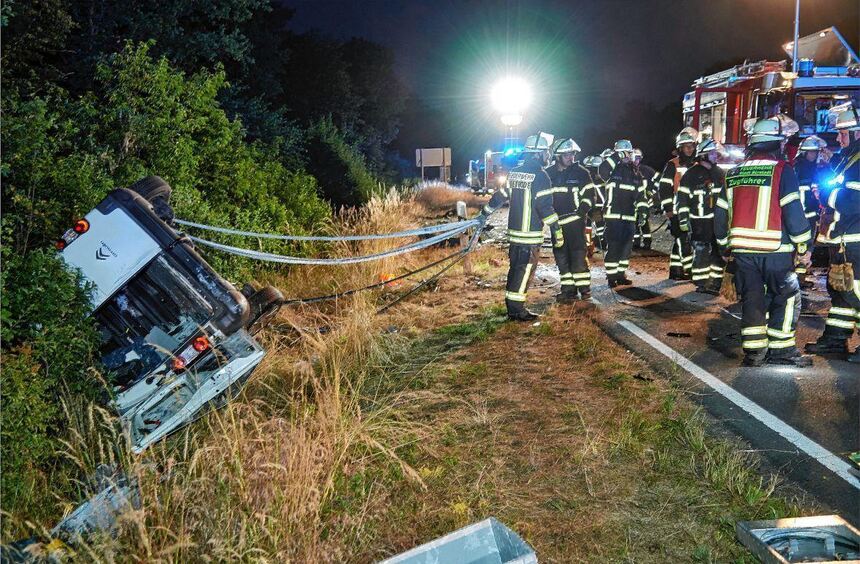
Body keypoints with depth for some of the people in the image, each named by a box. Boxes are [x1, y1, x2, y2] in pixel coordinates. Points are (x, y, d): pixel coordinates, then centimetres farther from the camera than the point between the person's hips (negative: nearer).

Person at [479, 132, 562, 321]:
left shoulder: (514, 173, 8)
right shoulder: (539, 176, -13)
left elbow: (499, 196, 16)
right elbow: (546, 207, -16)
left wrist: (484, 214, 29)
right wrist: (557, 232, -11)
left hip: (514, 231, 7)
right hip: (531, 234, -7)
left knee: (516, 268, 15)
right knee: (525, 270, -1)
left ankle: (511, 307, 22)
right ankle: (517, 310, 1)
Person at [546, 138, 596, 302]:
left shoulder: (581, 172, -1)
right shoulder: (548, 173, 7)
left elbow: (589, 194, 0)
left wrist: (582, 210, -14)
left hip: (575, 220, -4)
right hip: (556, 221, 4)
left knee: (578, 254, -7)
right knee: (561, 256, 5)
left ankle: (584, 287, 1)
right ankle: (568, 289, 13)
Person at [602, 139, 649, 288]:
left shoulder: (635, 172, 14)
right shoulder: (613, 169, -2)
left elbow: (641, 193, 15)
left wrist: (642, 211, 6)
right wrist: (616, 157, -25)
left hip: (630, 216, 5)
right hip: (614, 215, -5)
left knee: (627, 246, 8)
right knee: (613, 246, -6)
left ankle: (620, 274, 19)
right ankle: (611, 276, 1)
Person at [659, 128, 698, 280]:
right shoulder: (672, 165, -6)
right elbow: (664, 188, -11)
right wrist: (668, 209, -16)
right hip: (676, 211, -7)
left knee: (680, 241, 10)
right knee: (684, 240, -12)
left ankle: (675, 271, 17)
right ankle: (688, 270, -9)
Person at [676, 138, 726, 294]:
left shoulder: (719, 173, 13)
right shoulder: (692, 174, -5)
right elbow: (681, 198, -8)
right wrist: (683, 219, -12)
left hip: (718, 220, 6)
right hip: (699, 221, -6)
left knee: (719, 252, 9)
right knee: (701, 252, -6)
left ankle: (716, 283, 18)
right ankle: (700, 284, 3)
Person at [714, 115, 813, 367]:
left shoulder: (734, 173, 10)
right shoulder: (782, 170, -7)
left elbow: (720, 214, 13)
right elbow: (793, 212, -11)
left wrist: (726, 244, 23)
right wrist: (804, 244, -1)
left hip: (742, 249, 5)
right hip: (775, 249, -5)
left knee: (751, 299, 11)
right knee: (786, 298, 7)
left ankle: (753, 351, 12)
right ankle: (781, 349, 8)